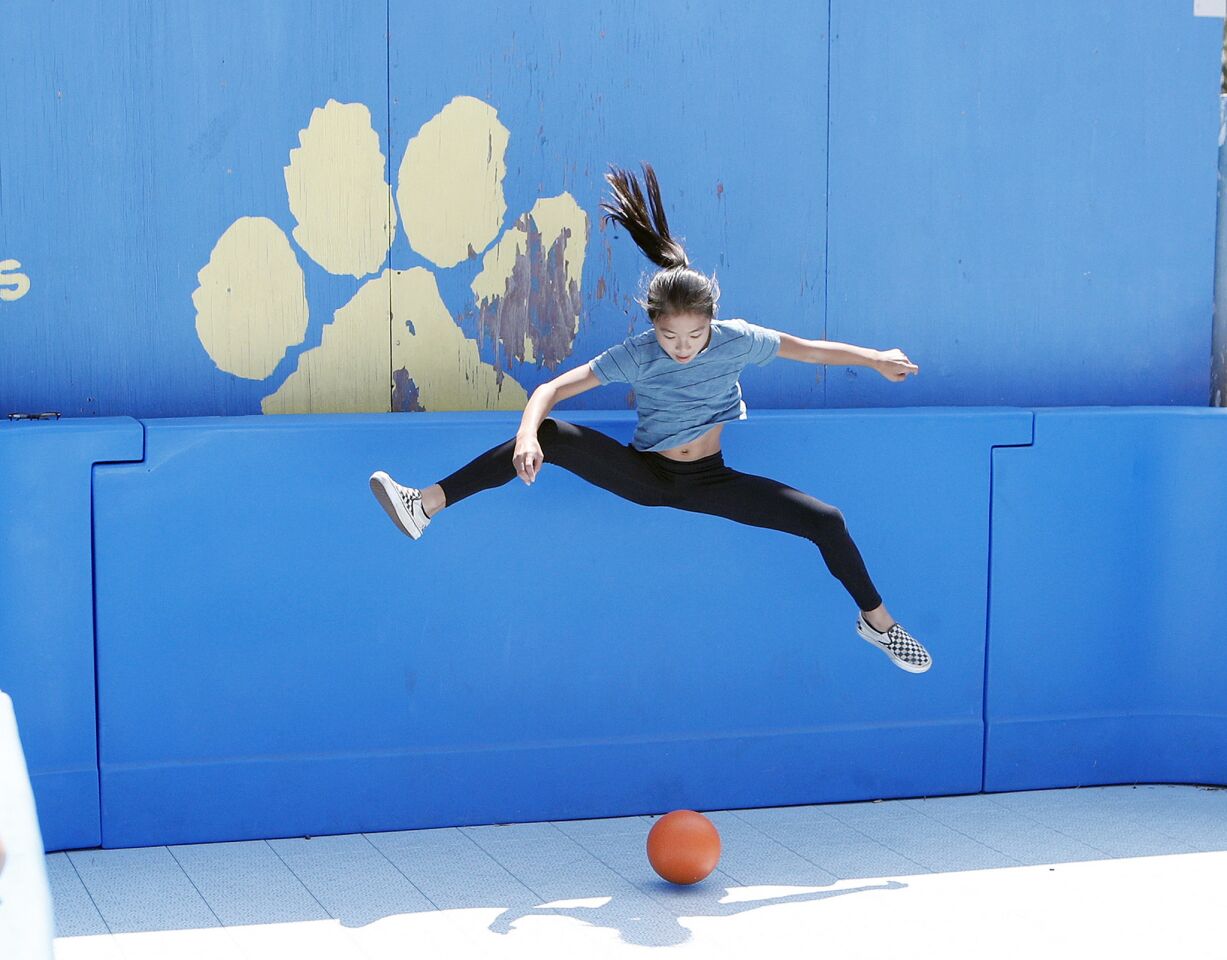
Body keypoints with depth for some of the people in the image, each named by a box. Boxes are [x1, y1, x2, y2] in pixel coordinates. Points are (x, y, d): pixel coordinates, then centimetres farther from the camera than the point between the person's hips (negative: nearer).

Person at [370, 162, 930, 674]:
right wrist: (528, 432, -41)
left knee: (827, 521, -13)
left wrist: (875, 359, 6)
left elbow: (808, 349, 2)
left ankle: (877, 621, 13)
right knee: (552, 437, -28)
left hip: (710, 482, 2)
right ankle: (426, 507, -32)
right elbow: (553, 388, -21)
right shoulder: (637, 355, -16)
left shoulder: (736, 340, -13)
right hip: (646, 476, -1)